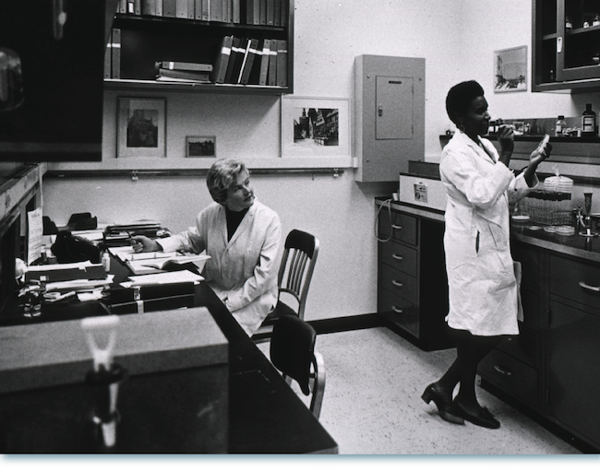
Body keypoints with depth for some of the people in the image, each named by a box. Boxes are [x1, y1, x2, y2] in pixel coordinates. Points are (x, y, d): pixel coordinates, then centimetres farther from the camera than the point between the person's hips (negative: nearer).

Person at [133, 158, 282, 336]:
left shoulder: (269, 219, -15)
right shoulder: (210, 214, -3)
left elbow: (264, 275, -16)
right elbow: (192, 238, 17)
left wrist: (229, 302, -19)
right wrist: (156, 245, 1)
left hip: (253, 297, -4)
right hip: (214, 289, 4)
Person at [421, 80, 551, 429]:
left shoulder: (486, 147, 15)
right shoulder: (456, 154, -13)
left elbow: (508, 194, 19)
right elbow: (482, 195, -25)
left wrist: (532, 168, 6)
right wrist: (505, 158, -18)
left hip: (492, 247, 9)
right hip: (473, 248, -9)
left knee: (491, 327, 11)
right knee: (476, 326, -2)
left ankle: (449, 388, 23)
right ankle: (464, 396, 17)